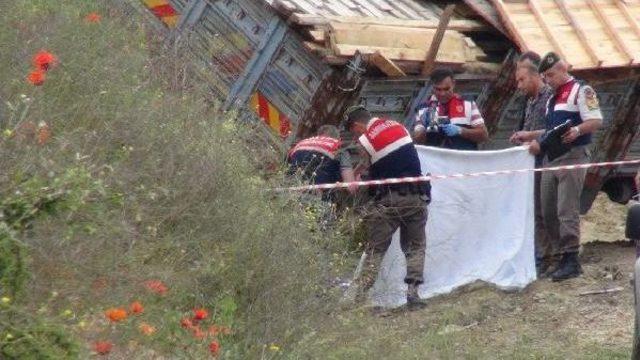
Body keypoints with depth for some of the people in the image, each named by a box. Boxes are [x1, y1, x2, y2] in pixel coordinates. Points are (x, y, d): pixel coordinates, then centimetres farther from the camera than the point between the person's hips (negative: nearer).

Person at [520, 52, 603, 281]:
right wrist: (534, 137, 15)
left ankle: (571, 260, -12)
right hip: (550, 159, 9)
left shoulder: (581, 91, -4)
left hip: (572, 157, -9)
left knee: (567, 211, -13)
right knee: (548, 213, 6)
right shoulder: (552, 99, 23)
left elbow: (596, 121, -14)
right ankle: (561, 256, 11)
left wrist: (577, 130, -31)